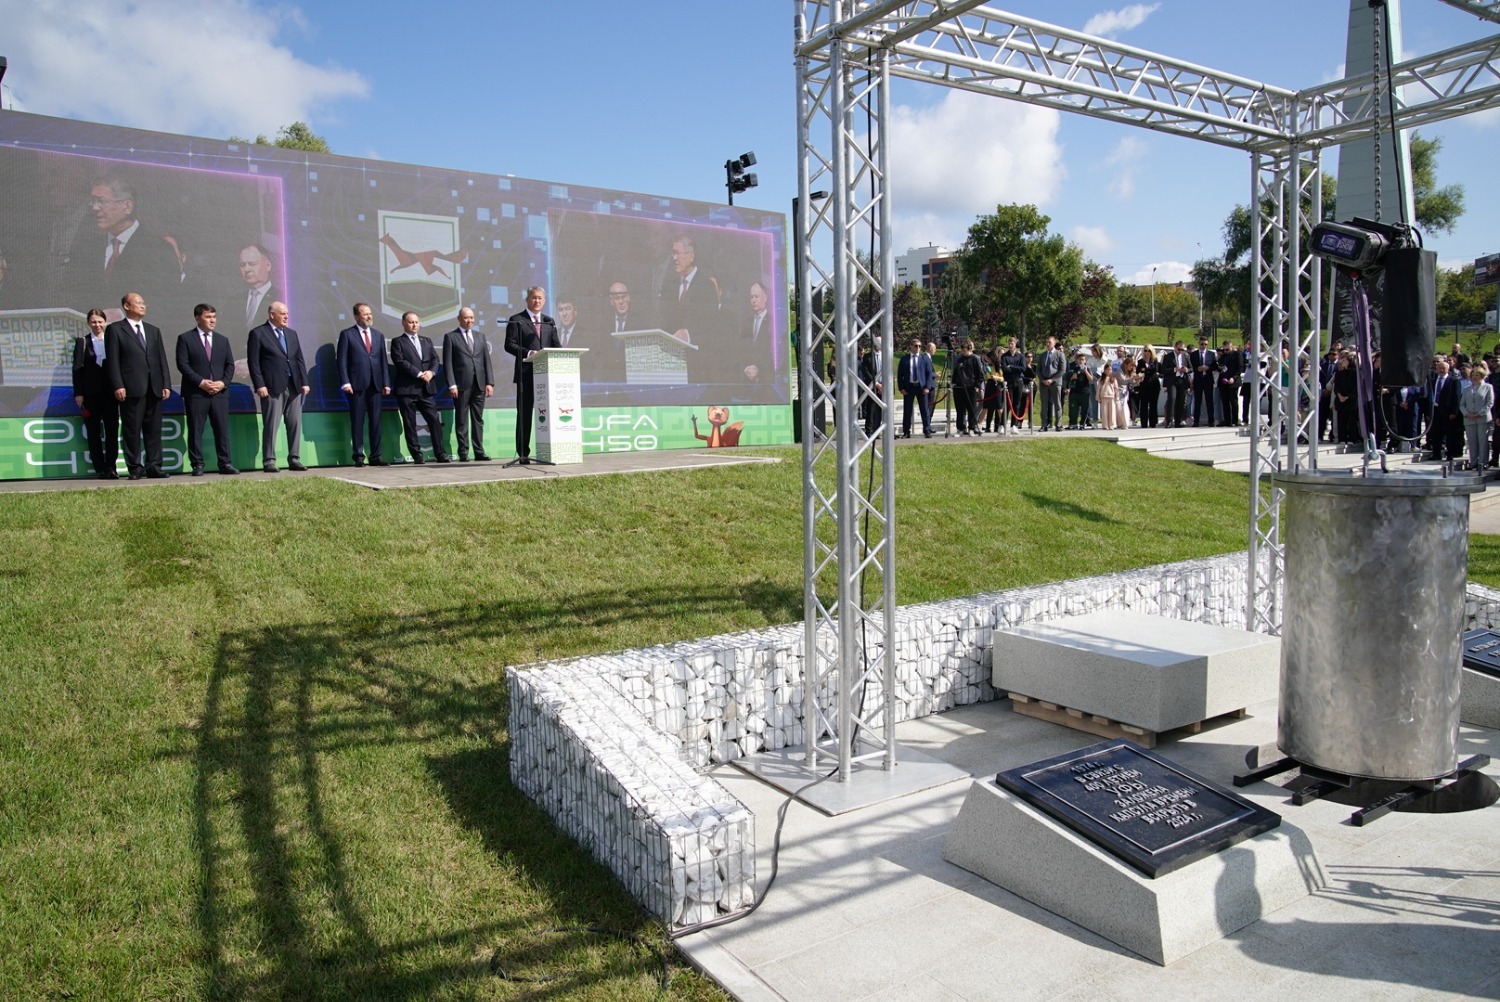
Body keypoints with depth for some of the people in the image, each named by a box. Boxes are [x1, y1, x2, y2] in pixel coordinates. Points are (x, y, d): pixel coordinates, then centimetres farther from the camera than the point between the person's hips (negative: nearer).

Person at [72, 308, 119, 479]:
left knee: (112, 430, 0)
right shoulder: (82, 342, 5)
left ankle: (111, 467, 4)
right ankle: (100, 468, 6)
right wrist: (78, 393, -6)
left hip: (110, 392, 1)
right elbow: (77, 368, 1)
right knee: (94, 432, 3)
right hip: (91, 393, -1)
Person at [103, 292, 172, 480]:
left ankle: (154, 466, 8)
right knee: (132, 430, -1)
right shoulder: (115, 330, 4)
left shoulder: (153, 330, 19)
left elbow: (162, 359, 15)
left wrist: (166, 384, 6)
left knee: (154, 430, 4)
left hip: (154, 388, 4)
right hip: (131, 388, -4)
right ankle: (135, 467, 3)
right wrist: (118, 386, -12)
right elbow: (112, 360, -2)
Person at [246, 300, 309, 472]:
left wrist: (304, 382, 6)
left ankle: (294, 459, 10)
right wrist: (259, 385, -13)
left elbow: (300, 359, 16)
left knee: (295, 425, 5)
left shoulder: (292, 334, 18)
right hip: (272, 387, -5)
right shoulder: (257, 334, 1)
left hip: (294, 387, 6)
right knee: (271, 426, -3)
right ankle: (269, 461, 1)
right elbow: (253, 362, -5)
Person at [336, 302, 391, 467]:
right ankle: (359, 456, 3)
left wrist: (386, 383, 7)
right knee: (357, 422, -1)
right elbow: (342, 360, -1)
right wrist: (345, 383, -10)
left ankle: (376, 456, 7)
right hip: (357, 385, -4)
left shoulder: (379, 335, 17)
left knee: (375, 422, 3)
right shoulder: (347, 334, 4)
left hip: (375, 385, 4)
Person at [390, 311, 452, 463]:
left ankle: (441, 453, 0)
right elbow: (400, 362, -9)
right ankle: (417, 455, 3)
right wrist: (419, 374, -15)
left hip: (426, 389, 4)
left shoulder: (427, 340, 20)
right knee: (410, 424, -1)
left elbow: (435, 359, 11)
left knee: (434, 421, -2)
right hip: (406, 389, -4)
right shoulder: (398, 342, 4)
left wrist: (431, 372, -10)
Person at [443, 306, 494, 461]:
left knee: (478, 419, 4)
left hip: (479, 384, 4)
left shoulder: (480, 336, 17)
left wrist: (490, 382, 3)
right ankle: (463, 453, 3)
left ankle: (479, 452, 6)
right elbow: (447, 363, -1)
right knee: (461, 421, 0)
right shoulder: (450, 337, 5)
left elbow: (487, 360, 13)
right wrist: (451, 385, -11)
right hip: (461, 385, -4)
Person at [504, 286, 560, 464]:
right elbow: (509, 344, -4)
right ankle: (523, 454, 3)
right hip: (526, 373, -4)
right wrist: (528, 353, -18)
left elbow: (556, 345, 15)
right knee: (524, 414, 0)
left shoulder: (550, 322, 18)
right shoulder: (516, 320, 4)